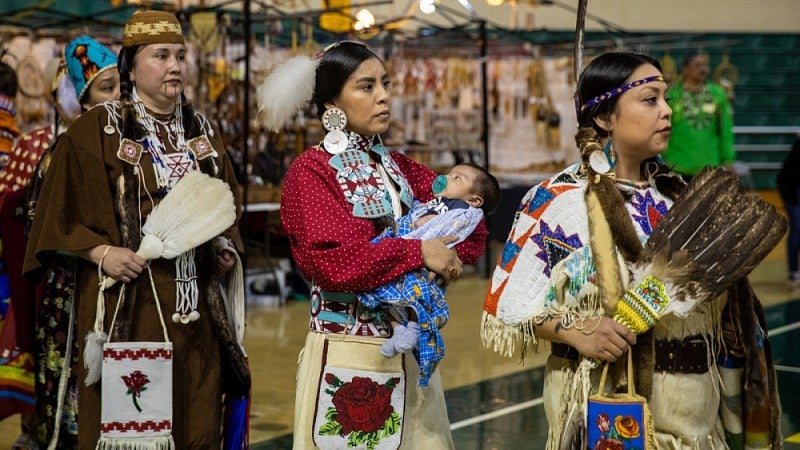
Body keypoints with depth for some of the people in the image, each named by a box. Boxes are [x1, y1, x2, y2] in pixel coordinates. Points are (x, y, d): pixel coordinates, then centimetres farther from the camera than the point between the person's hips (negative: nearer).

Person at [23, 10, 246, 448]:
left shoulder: (201, 130, 14)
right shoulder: (97, 128, -2)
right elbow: (62, 208, -4)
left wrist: (227, 247, 6)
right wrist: (100, 252, -16)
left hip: (197, 302, 5)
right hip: (128, 301, -5)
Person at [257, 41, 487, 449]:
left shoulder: (397, 167, 11)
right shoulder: (311, 170, -8)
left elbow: (470, 225, 9)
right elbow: (334, 262, -22)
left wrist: (447, 256, -11)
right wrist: (417, 253, -18)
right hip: (347, 354, -6)